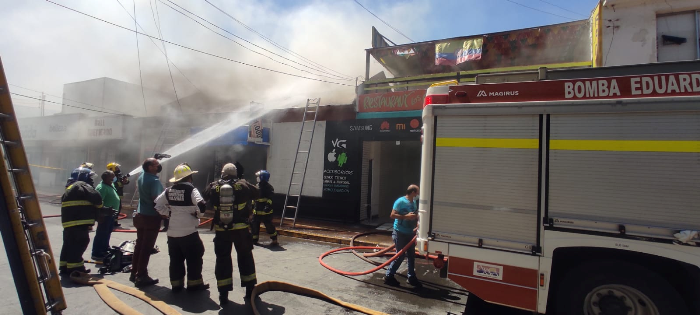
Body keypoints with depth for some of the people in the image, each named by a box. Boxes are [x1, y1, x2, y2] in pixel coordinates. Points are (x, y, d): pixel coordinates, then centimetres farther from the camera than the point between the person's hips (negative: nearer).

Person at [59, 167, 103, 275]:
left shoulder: (70, 187, 26)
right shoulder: (81, 185, -6)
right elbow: (96, 197, -18)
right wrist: (99, 205, 6)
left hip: (69, 222, 10)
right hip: (78, 222, -10)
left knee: (69, 244, 15)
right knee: (79, 243, -8)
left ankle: (65, 267, 23)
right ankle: (74, 268, -6)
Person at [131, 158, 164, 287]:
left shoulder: (141, 177, 5)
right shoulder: (154, 181, -20)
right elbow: (156, 200, -23)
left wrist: (157, 167, 16)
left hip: (141, 215, 8)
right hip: (151, 217, -8)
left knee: (139, 245, 16)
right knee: (147, 248, -2)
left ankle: (134, 273, 25)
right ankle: (141, 277, 4)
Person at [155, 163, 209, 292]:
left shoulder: (169, 191, 5)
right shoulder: (191, 189, -13)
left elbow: (157, 205, 10)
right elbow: (202, 206, -24)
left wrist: (169, 213, 11)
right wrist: (197, 211, -5)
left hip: (172, 232, 6)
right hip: (189, 232, -6)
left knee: (176, 259, 14)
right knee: (194, 258, 7)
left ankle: (176, 284, 21)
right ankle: (194, 283, 12)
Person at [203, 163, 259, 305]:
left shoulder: (214, 187, -1)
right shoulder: (242, 185, -5)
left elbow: (206, 197, 18)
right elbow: (257, 193, 7)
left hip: (221, 230, 1)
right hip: (240, 229, -1)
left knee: (222, 260, 10)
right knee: (245, 258, 13)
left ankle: (223, 294, 12)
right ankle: (250, 289, 19)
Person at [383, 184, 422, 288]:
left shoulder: (414, 202, 9)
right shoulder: (400, 201, -15)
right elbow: (392, 215, -18)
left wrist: (417, 224, 3)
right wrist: (406, 216, -24)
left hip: (410, 233, 8)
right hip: (400, 233, -8)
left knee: (411, 255, 13)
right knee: (400, 256, -3)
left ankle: (411, 277, 26)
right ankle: (389, 276, 10)